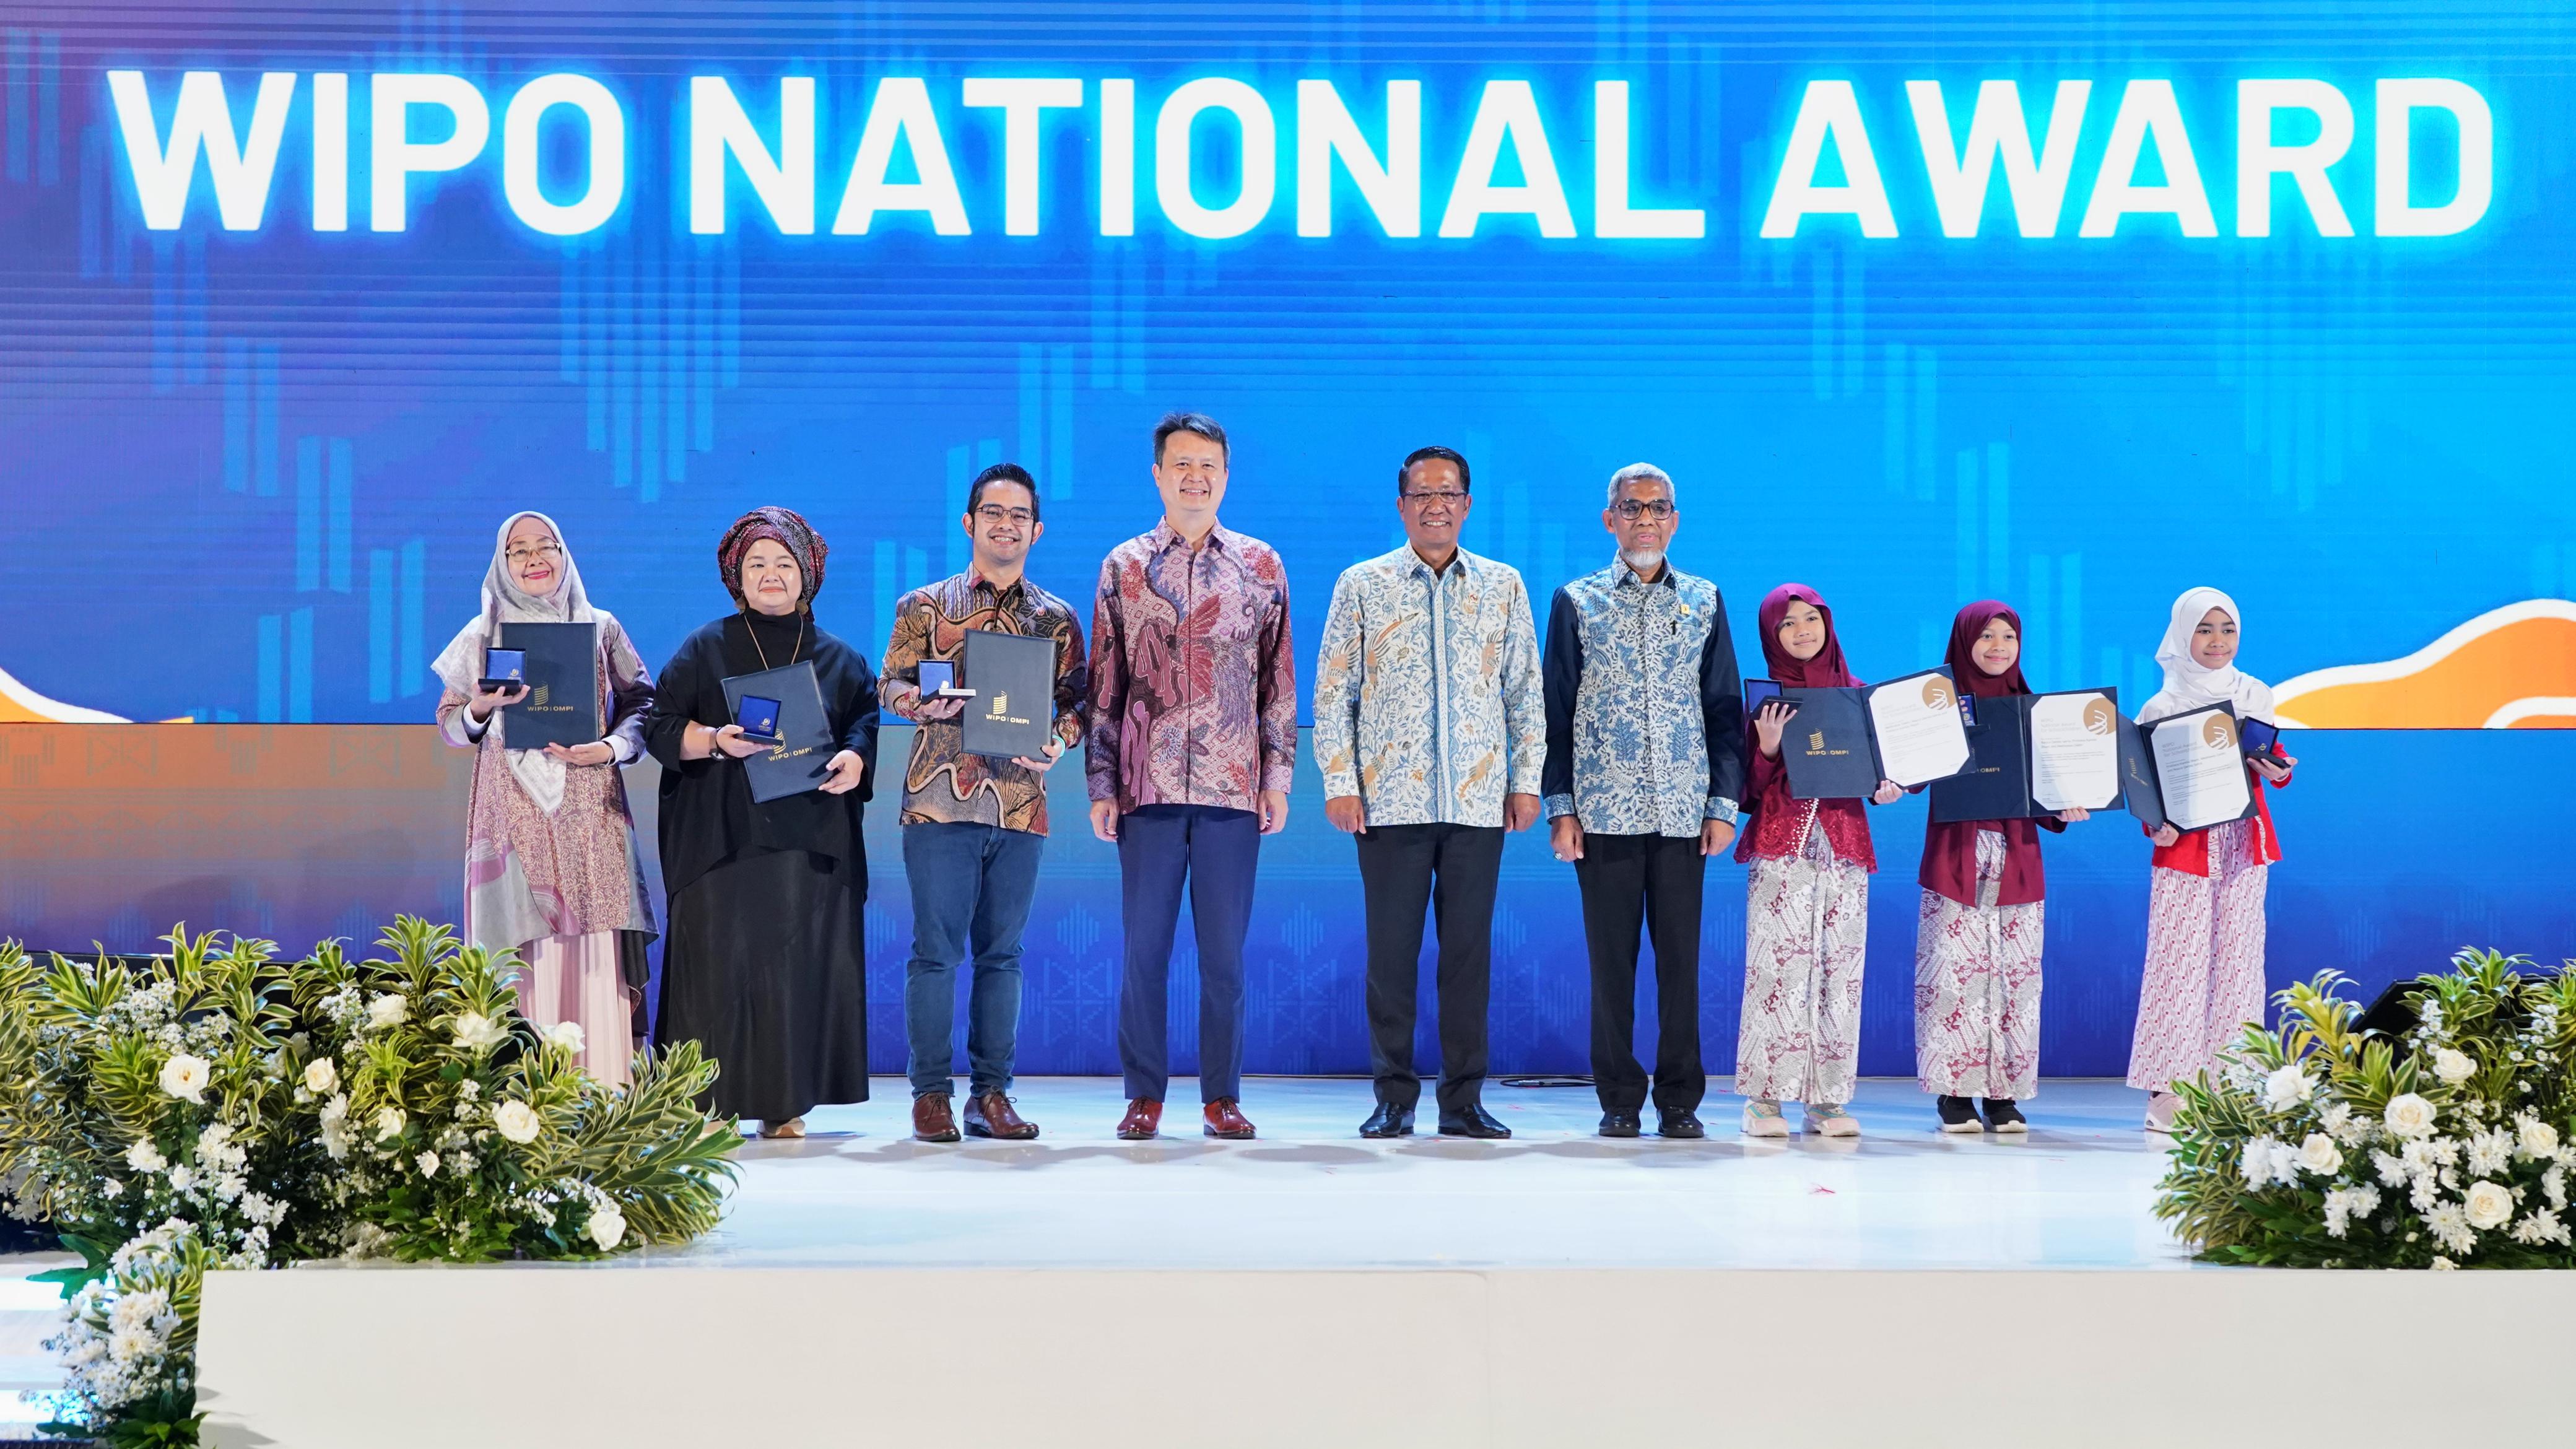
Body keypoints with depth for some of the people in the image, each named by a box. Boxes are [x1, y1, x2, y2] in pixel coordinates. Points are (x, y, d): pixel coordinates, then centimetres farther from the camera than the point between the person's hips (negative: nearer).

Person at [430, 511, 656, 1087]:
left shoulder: (601, 628, 11)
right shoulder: (481, 635, 11)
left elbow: (643, 702, 11)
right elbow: (448, 725, 11)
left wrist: (610, 748, -7)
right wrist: (480, 709, -11)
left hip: (589, 809, 0)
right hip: (514, 813, 0)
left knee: (596, 949, -7)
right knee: (526, 948, -9)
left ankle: (602, 1091, -6)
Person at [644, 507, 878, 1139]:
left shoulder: (839, 659, 15)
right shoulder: (705, 650, 11)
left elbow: (868, 721, 9)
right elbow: (661, 726, 4)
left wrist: (854, 759, -13)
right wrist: (715, 740, -14)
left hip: (809, 842, 1)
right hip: (721, 838, -1)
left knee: (799, 965, -3)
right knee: (721, 962, -7)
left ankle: (785, 1103, 2)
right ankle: (715, 1104, -4)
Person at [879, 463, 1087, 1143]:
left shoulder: (1057, 618, 12)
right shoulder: (925, 606, 8)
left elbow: (1075, 698, 10)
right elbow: (890, 682, 7)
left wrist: (1058, 742, -10)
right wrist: (921, 702, -14)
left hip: (1020, 802, 2)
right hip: (940, 800, -2)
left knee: (1001, 951, 6)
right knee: (936, 948, -2)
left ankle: (992, 1093, 12)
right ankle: (930, 1093, 5)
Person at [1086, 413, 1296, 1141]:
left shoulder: (1262, 567, 8)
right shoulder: (1123, 567, 8)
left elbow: (1280, 681, 8)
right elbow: (1104, 684, 8)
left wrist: (1279, 778, 2)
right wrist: (1100, 786, 2)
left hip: (1233, 788, 0)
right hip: (1148, 787, 0)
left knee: (1225, 952, 3)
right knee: (1144, 949, 2)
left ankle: (1222, 1096, 12)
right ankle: (1144, 1096, 11)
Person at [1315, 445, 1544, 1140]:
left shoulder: (1503, 586, 10)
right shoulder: (1362, 585, 5)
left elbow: (1526, 692, 12)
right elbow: (1333, 692, 4)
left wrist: (1526, 781, 6)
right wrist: (1339, 783, -3)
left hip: (1479, 802, 1)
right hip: (1390, 799, -1)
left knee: (1469, 950, 3)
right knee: (1392, 951, 0)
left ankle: (1464, 1099, 10)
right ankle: (1394, 1099, 9)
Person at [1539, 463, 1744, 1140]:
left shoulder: (1703, 601, 11)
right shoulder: (1577, 602, 7)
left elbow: (1726, 707, 10)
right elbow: (1556, 709, 5)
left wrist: (1724, 803, 2)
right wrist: (1559, 807, -1)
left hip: (1684, 810, 1)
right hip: (1605, 811, -1)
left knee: (1681, 955, 2)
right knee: (1611, 957, 1)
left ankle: (1680, 1101, 10)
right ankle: (1619, 1101, 10)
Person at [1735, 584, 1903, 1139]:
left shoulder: (1857, 696, 12)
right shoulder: (1768, 700, 4)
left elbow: (1875, 768, 18)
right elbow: (1752, 788, 0)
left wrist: (1885, 788, -3)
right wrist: (1768, 748, -18)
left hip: (1845, 846, 3)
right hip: (1783, 847, -3)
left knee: (1841, 969, 1)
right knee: (1778, 967, -8)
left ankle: (1827, 1097, 6)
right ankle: (1764, 1097, -3)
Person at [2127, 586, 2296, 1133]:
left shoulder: (2255, 696, 9)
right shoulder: (2162, 707, 0)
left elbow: (2272, 760, 14)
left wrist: (2273, 769, -9)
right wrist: (2156, 824, -17)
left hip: (2244, 842, 3)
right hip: (2185, 845, -3)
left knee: (2236, 956, 1)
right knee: (2179, 959, -7)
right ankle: (2167, 1091, -4)